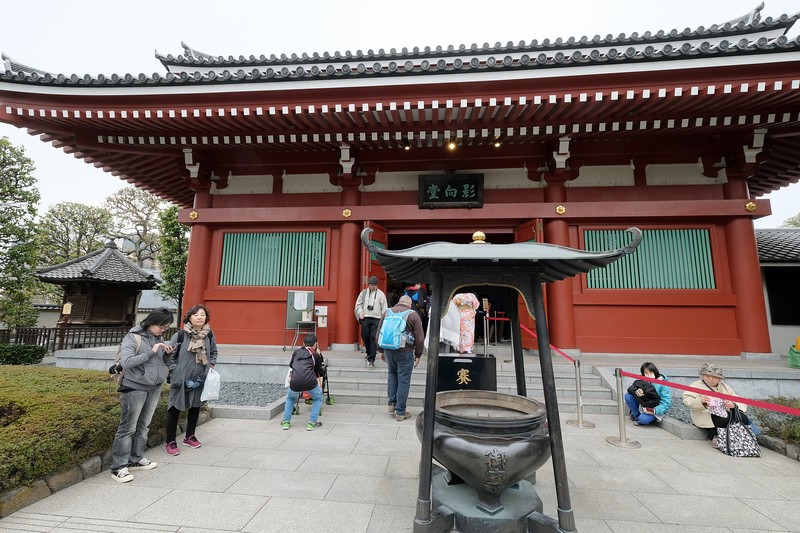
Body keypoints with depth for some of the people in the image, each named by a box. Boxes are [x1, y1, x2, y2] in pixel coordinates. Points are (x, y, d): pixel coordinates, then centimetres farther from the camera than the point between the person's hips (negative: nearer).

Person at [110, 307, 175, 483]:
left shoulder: (158, 338, 6)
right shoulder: (133, 337, -12)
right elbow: (126, 362, -22)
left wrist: (167, 354, -6)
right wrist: (151, 352, -24)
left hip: (155, 388, 6)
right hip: (135, 388, -6)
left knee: (143, 426, 15)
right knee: (128, 428, 1)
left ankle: (136, 459, 28)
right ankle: (119, 467, 13)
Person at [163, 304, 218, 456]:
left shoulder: (209, 335, -1)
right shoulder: (180, 335, -12)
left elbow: (213, 353, 14)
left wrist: (211, 366, 3)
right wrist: (174, 372, -10)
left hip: (200, 379, 4)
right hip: (181, 379, -4)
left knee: (195, 407, 17)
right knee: (175, 409, 3)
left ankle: (189, 436, 34)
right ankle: (170, 442, 18)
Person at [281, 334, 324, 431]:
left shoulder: (297, 351, 24)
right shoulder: (316, 356, 19)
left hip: (295, 382, 2)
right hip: (310, 382, -2)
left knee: (290, 398, 35)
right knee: (318, 399, 27)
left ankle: (286, 422, 28)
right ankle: (311, 423, 18)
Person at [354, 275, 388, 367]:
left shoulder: (381, 294, 7)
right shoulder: (364, 292, 11)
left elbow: (384, 307, 6)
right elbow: (358, 303, 14)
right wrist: (360, 312, -2)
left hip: (376, 319, -2)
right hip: (365, 318, 3)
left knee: (374, 338, -10)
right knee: (365, 337, 6)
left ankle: (371, 359, -7)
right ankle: (369, 354, 29)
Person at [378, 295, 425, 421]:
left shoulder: (387, 312, 8)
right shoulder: (413, 315, -3)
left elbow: (379, 333, 12)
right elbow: (420, 338, -4)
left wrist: (381, 351, 20)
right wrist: (418, 355, 5)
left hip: (388, 350, 4)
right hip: (405, 352, -4)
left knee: (392, 374, 26)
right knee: (403, 380, 6)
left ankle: (392, 403, 23)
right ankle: (400, 412, 14)